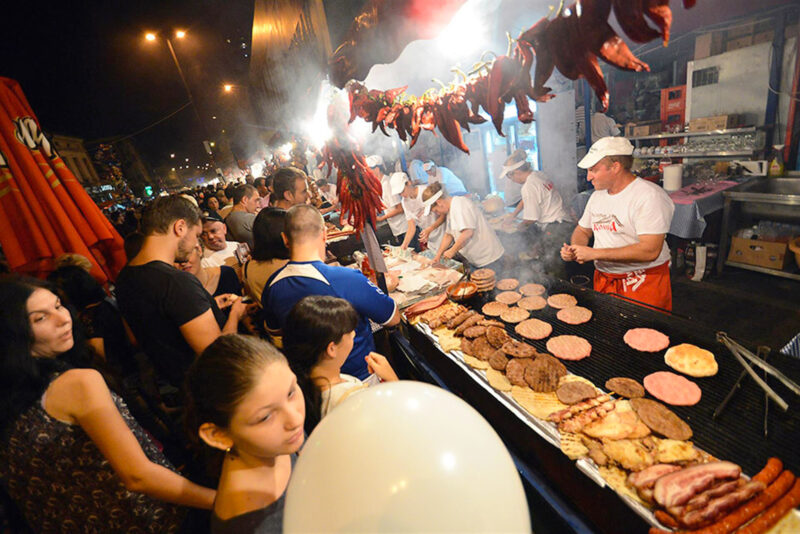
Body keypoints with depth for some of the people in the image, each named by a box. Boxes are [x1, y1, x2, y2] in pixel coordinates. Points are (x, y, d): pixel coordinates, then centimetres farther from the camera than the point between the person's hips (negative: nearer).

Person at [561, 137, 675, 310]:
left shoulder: (650, 196, -16)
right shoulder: (597, 195, 8)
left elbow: (650, 251, -25)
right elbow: (583, 230, 17)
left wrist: (594, 253, -24)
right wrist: (574, 249, -6)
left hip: (643, 283, -6)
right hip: (603, 280, 6)